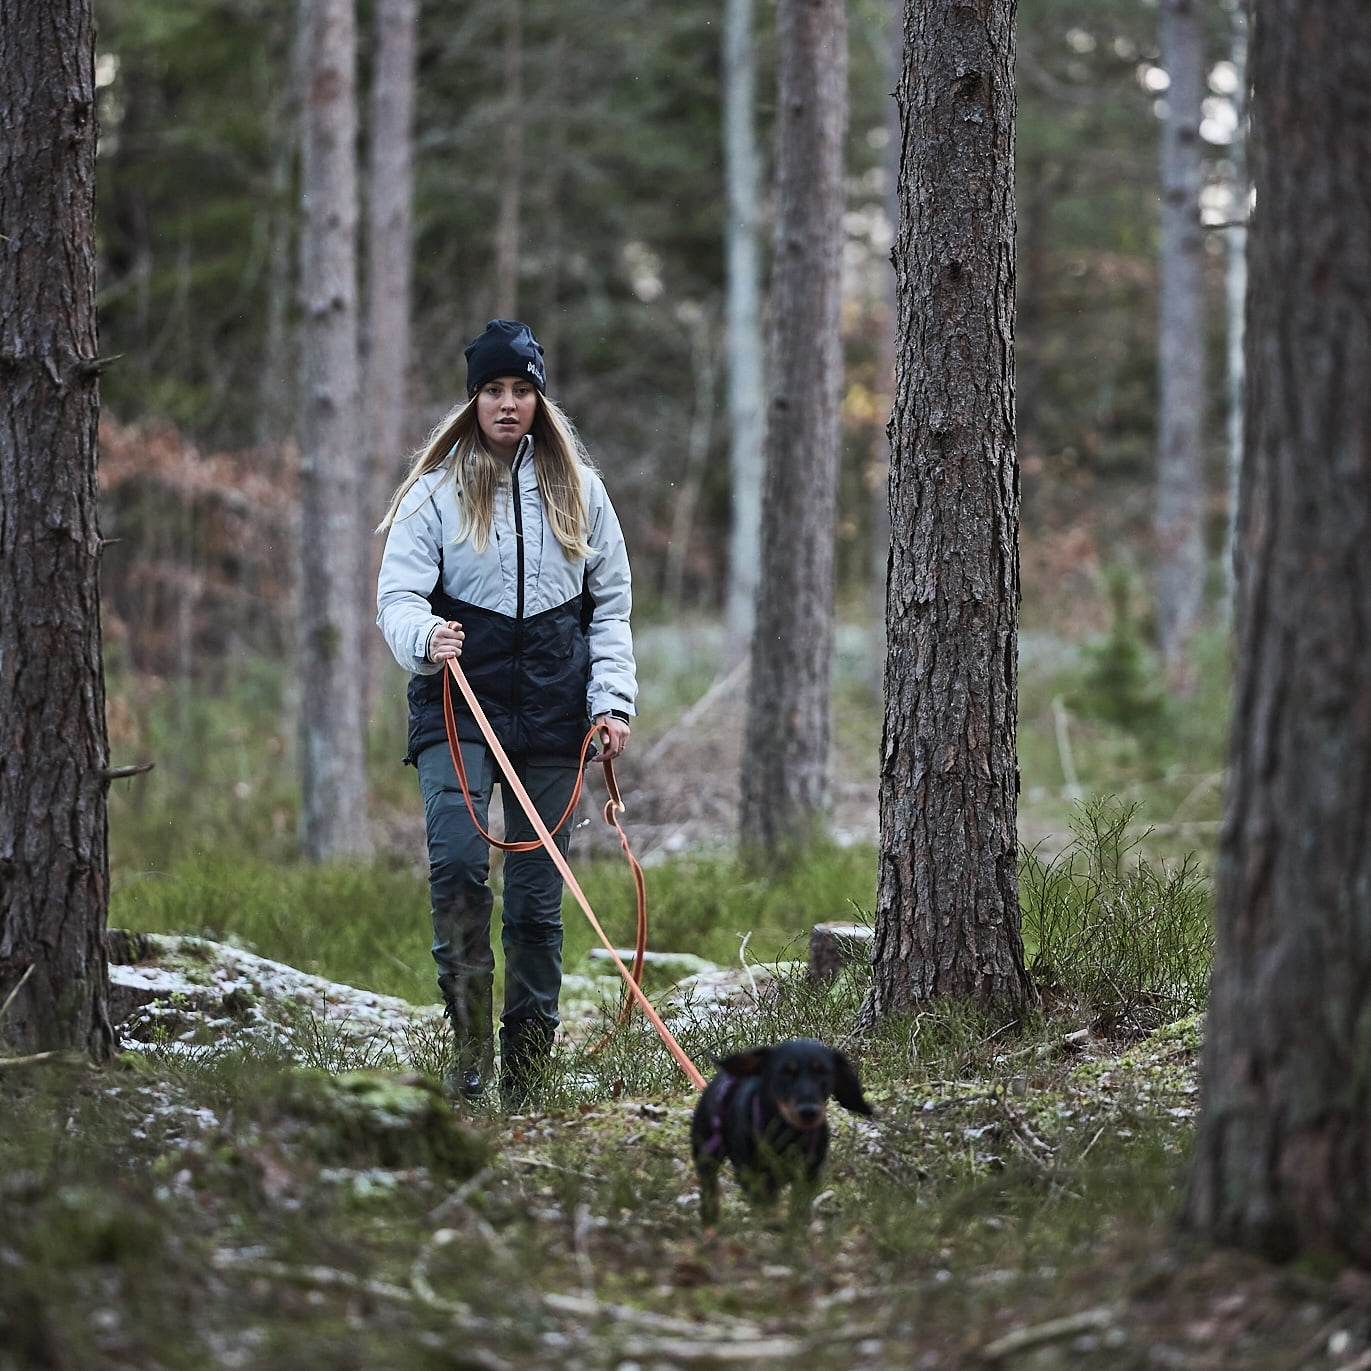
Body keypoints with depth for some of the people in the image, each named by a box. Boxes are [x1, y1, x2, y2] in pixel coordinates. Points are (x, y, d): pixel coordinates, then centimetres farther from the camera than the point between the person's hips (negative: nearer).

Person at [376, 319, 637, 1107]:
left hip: (553, 713, 2)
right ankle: (470, 1046, -15)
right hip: (459, 708, -2)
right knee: (458, 862, -22)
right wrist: (424, 638, -25)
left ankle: (527, 1068, 10)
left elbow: (611, 602, 15)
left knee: (538, 892, 3)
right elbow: (399, 593, -2)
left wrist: (614, 700, 4)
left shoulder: (577, 487, 11)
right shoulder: (436, 489, 3)